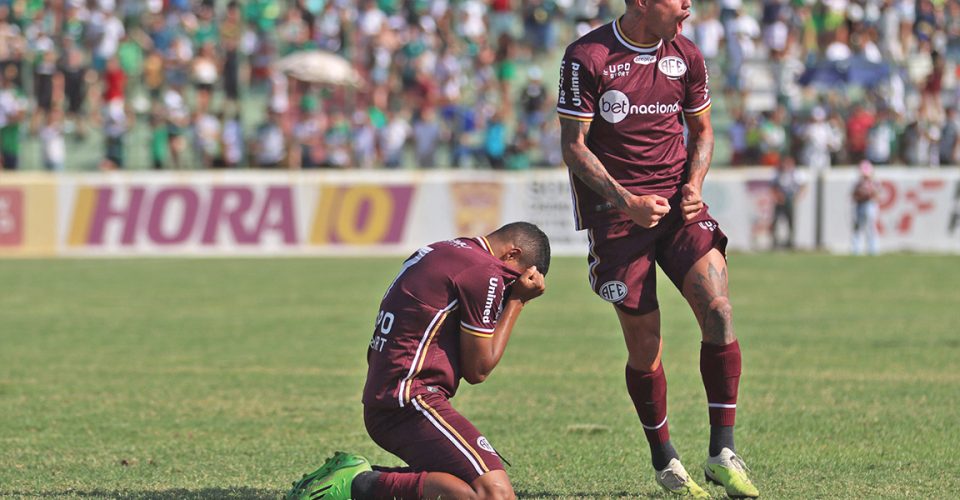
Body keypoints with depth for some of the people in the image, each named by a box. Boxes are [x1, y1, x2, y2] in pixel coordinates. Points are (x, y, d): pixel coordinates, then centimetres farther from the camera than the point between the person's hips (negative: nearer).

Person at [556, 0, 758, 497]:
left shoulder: (686, 56, 5)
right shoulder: (586, 58, -9)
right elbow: (573, 146, -7)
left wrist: (694, 185, -2)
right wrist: (625, 201, -17)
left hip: (678, 204, 3)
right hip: (614, 209, -3)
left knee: (718, 312, -17)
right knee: (644, 346, -1)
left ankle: (722, 452, -7)